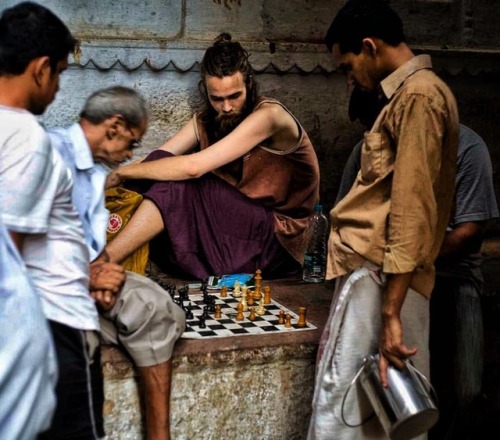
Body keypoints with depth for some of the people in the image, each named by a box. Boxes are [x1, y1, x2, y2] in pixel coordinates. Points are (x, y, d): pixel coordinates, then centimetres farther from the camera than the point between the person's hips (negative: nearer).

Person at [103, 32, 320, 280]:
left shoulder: (268, 115, -18)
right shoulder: (205, 121, 7)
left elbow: (194, 166, -25)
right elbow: (157, 160, 1)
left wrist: (124, 172, -18)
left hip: (277, 239, -7)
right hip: (235, 226, 7)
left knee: (177, 185, -25)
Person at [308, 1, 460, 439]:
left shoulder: (418, 96, -10)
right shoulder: (411, 94, 21)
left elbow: (412, 213, -18)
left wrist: (389, 313, -20)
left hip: (379, 278, -10)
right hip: (376, 274, 10)